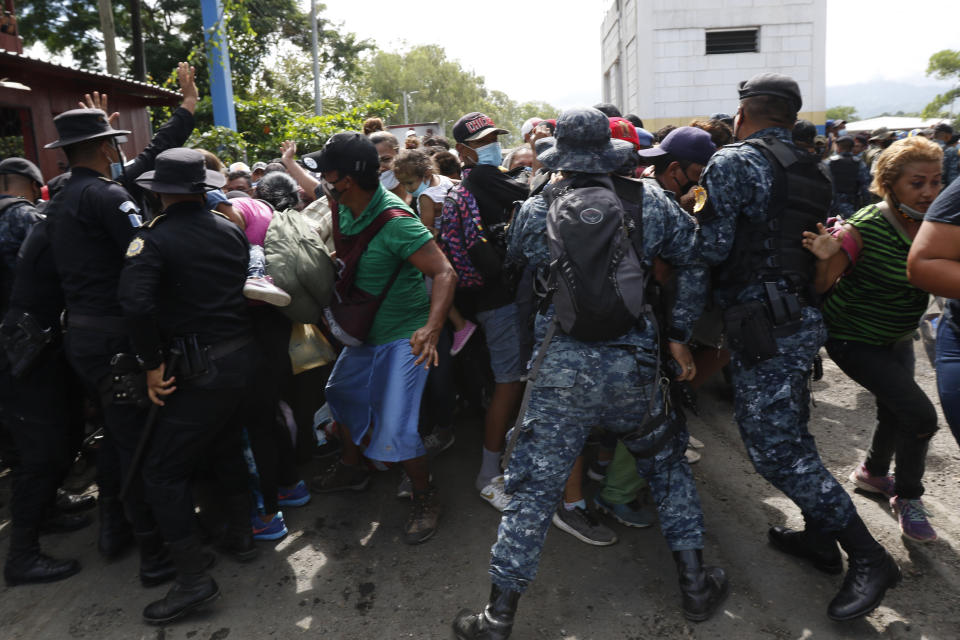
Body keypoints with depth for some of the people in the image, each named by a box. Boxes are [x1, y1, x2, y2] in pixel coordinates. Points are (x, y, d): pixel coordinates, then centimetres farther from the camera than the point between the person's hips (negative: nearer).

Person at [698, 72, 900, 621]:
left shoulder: (732, 163, -11)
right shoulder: (810, 171, 15)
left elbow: (712, 248, -16)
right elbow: (810, 243, 16)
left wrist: (695, 221, 3)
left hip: (764, 326, -9)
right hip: (801, 317, 9)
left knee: (776, 450, -3)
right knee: (790, 432, 20)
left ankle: (869, 559, 4)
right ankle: (820, 537, 34)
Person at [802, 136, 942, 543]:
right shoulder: (865, 230, -26)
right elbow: (820, 287, -20)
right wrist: (825, 259, -40)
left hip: (897, 337, 7)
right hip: (854, 339, -7)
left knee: (895, 410, 21)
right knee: (920, 415, -13)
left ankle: (872, 472, 50)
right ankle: (907, 499, 12)